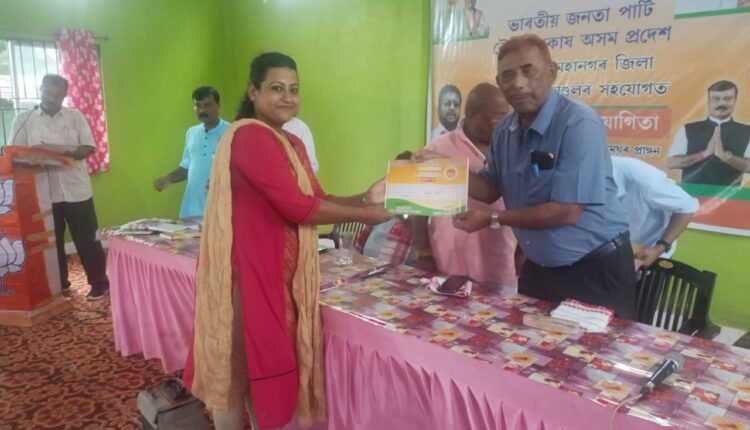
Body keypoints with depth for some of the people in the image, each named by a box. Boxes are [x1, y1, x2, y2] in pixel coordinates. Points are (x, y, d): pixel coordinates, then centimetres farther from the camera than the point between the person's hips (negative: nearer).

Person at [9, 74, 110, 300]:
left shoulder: (75, 116, 5)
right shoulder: (23, 119, 5)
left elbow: (89, 147, 0)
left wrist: (69, 154, -19)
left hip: (76, 189, -1)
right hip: (43, 192, 1)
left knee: (87, 239, 4)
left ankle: (99, 283, 15)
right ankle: (58, 285, 25)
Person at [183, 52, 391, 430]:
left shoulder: (293, 144, 13)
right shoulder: (249, 136, -18)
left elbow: (316, 198, 11)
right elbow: (297, 206, -24)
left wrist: (363, 198, -5)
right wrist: (363, 215, -14)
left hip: (280, 270, 9)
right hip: (248, 269, -9)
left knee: (269, 363, 20)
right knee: (241, 369, 6)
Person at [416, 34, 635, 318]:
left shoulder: (578, 124, -24)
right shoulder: (505, 130, -1)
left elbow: (567, 212, -27)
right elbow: (491, 189, 7)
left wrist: (493, 220, -21)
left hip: (595, 270, -7)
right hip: (539, 268, 7)